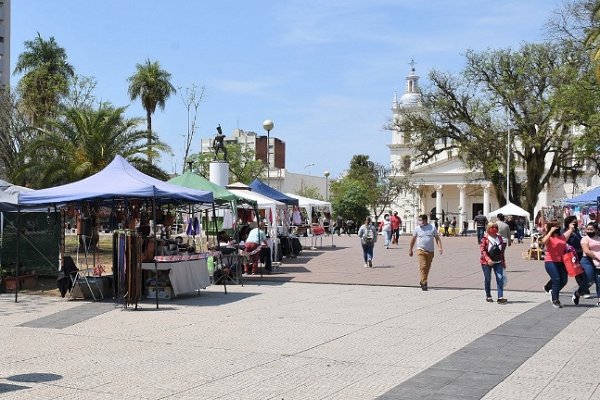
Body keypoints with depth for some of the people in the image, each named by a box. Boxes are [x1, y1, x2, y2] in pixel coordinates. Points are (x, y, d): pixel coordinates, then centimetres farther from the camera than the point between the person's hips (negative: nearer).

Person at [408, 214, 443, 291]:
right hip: (421, 250, -1)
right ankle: (424, 283, -12)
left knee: (427, 267, 9)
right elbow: (413, 239, 11)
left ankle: (422, 281, 25)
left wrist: (440, 247, -9)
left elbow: (437, 238, 5)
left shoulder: (432, 228, 2)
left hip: (430, 251, 1)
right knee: (423, 266, -15)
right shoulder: (417, 229, 3)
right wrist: (410, 250, 13)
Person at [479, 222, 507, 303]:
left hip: (498, 262, 3)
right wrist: (488, 259, -25)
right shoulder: (485, 238, -6)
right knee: (487, 279, 6)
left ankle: (500, 297, -10)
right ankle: (488, 296, 22)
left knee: (500, 278, -10)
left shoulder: (500, 238, 7)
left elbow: (502, 251, 15)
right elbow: (482, 250, -13)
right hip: (486, 262, -3)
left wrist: (503, 261, 15)